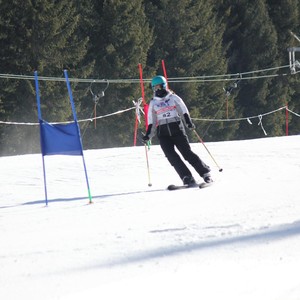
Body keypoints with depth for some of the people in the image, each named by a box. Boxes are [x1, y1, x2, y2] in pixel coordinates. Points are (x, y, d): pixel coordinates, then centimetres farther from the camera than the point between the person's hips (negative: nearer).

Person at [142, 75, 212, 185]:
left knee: (187, 153, -10)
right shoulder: (153, 103, 13)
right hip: (163, 134, 2)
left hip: (177, 130, -2)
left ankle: (206, 173, -1)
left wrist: (188, 123, -13)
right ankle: (187, 177, -17)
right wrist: (148, 136, 5)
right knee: (171, 156, -16)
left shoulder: (173, 98, 6)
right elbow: (152, 123, 16)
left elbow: (184, 111, 4)